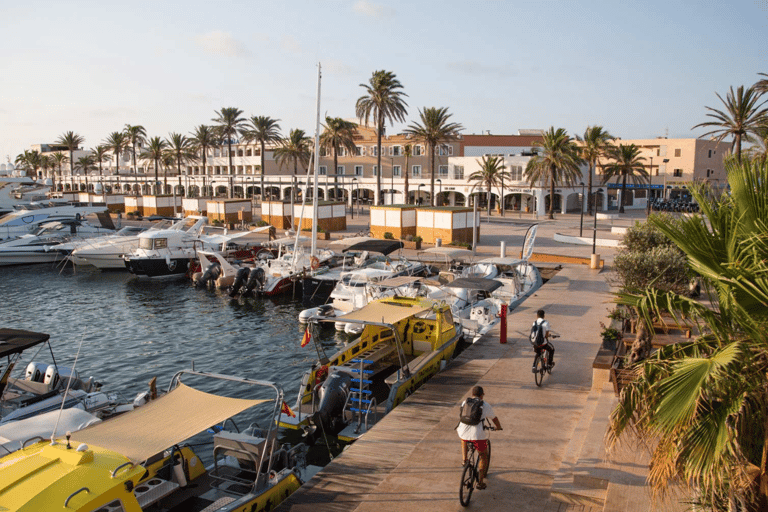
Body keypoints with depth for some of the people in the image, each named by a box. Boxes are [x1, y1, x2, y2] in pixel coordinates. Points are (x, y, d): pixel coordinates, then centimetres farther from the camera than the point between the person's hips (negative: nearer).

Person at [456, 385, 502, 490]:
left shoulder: (465, 403, 13)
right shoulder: (485, 405, 5)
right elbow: (494, 418, 17)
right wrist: (498, 427, 38)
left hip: (464, 433, 3)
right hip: (478, 435, -3)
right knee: (484, 457, 18)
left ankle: (464, 459, 25)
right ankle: (480, 482, 16)